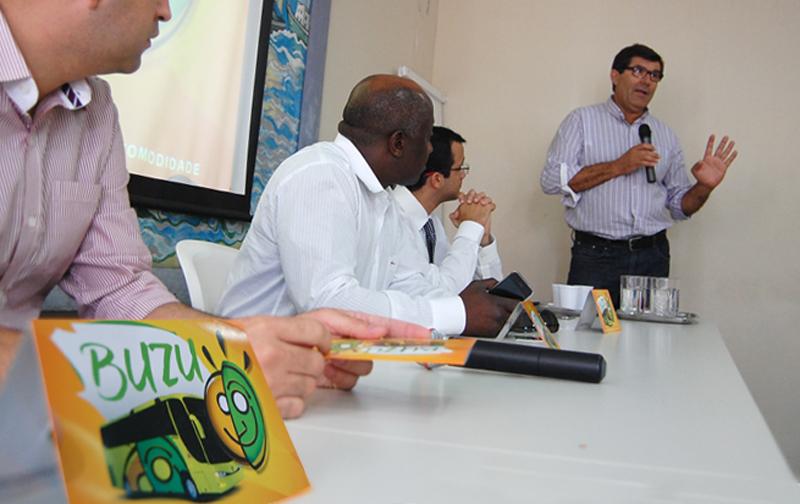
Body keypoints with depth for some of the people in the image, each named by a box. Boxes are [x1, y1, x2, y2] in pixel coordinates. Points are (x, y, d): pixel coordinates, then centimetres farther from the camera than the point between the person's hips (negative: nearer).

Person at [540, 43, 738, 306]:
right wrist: (618, 167, -13)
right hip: (596, 256, -4)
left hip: (652, 257, 4)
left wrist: (704, 187, -5)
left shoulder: (665, 135, 15)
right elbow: (551, 180, -9)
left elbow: (679, 206, 17)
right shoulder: (582, 121, 4)